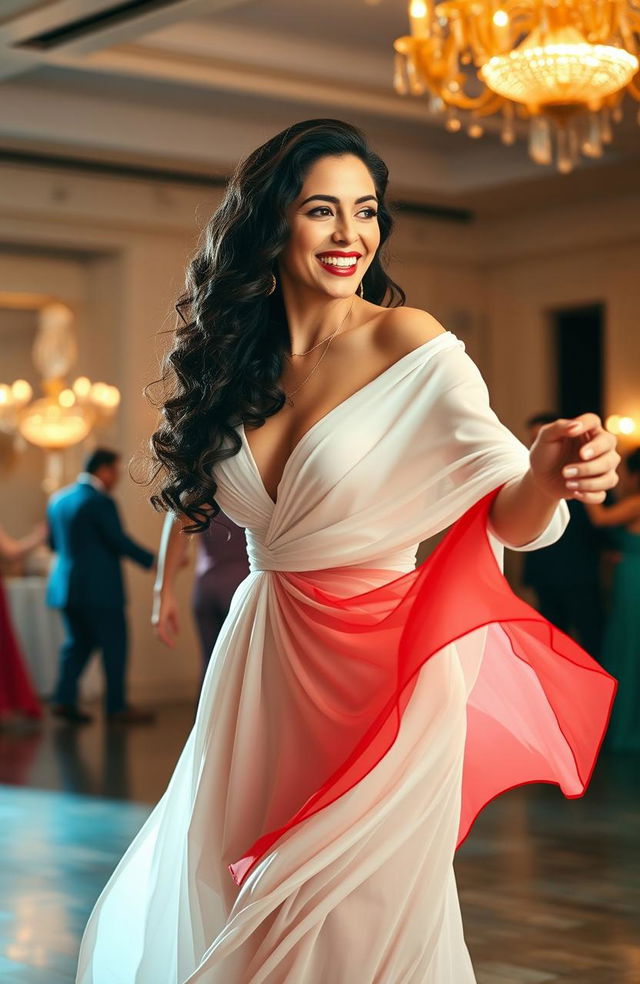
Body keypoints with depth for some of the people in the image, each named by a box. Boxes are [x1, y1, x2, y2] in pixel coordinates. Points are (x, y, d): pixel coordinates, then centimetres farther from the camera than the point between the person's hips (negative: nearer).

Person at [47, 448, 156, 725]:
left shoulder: (58, 499, 11)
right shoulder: (100, 501, -14)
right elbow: (120, 541, -16)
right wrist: (152, 561, -9)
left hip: (66, 585, 8)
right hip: (99, 587, -8)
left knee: (78, 642, 15)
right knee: (114, 644, 1)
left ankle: (64, 699, 5)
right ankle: (117, 707, 4)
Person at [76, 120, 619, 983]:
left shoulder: (409, 346, -12)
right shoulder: (233, 357, 3)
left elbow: (508, 515, -21)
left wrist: (547, 475, -41)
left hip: (377, 661, -5)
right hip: (261, 663, 5)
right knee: (236, 904, 16)